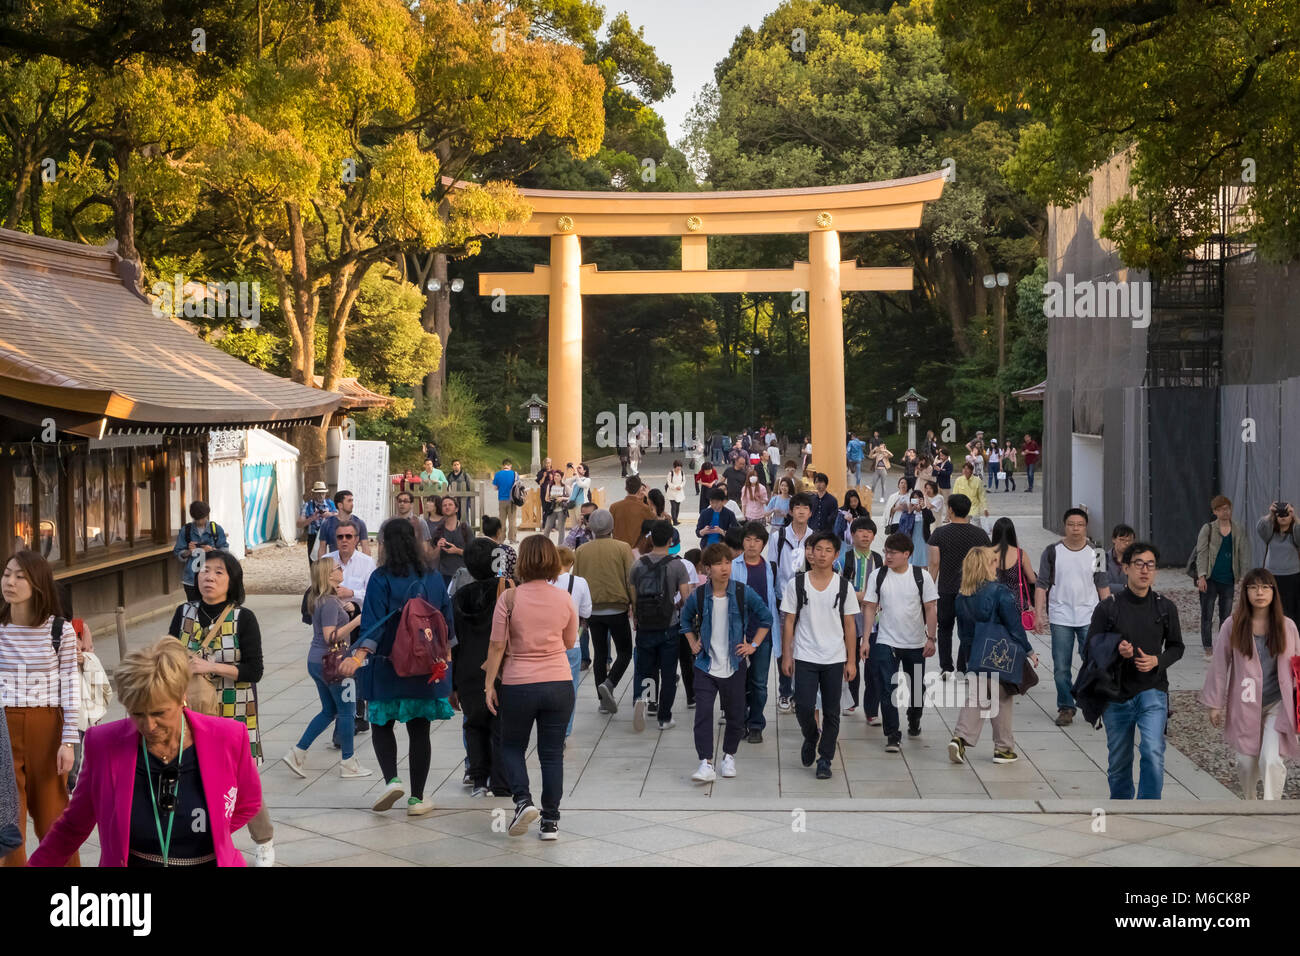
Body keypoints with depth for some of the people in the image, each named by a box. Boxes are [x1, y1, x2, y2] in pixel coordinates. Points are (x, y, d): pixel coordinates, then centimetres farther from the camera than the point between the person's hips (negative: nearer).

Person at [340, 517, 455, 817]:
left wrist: (359, 656, -30)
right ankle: (417, 798, 10)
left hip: (388, 667, -3)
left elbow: (374, 622, -22)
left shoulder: (382, 578, -10)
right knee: (419, 730, 8)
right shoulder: (432, 576, 3)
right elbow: (447, 619, 10)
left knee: (382, 725, 13)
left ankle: (392, 779, -6)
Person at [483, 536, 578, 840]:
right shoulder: (564, 599, -2)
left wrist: (489, 684, 1)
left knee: (512, 746, 17)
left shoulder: (509, 598, -10)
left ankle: (523, 800, -3)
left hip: (518, 686, -2)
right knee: (552, 752, 10)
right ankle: (550, 821, 11)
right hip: (559, 685, 2)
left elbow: (497, 646, -7)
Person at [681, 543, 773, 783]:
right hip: (705, 666, 0)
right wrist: (693, 643, 9)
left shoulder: (743, 593, -7)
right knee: (703, 714, -10)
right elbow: (686, 619, 18)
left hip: (734, 666, 0)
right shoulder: (698, 596, -4)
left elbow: (766, 617, 7)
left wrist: (753, 645, 2)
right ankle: (706, 764, -8)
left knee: (735, 715, 9)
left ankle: (729, 757, 29)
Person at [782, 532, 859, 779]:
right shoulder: (796, 583, -1)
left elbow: (850, 625, 4)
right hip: (805, 658, -1)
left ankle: (825, 759, 18)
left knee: (832, 712, 4)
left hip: (835, 659, 1)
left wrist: (851, 660, 0)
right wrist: (786, 656, -2)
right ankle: (811, 738, 22)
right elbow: (789, 621, 3)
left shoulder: (844, 586, 1)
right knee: (803, 707, -9)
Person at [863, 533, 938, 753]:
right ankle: (892, 737, -3)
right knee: (888, 690, -8)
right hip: (886, 643, -1)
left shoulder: (922, 576, -5)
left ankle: (914, 723, 41)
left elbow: (931, 609, -2)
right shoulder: (877, 576, -3)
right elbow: (870, 609, 0)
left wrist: (931, 638, -7)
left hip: (916, 644, 1)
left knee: (916, 689, 16)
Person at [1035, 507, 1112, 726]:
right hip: (1060, 618, 0)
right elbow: (1042, 585, 3)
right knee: (1061, 668, 3)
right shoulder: (1052, 552, 2)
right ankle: (1065, 708, 14)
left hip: (1090, 618, 0)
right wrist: (1038, 614, -4)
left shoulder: (1095, 554, 6)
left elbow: (1103, 587, 12)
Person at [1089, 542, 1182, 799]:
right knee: (1119, 763, 11)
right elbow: (1091, 648, 0)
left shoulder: (1166, 608, 2)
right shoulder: (1107, 607, -3)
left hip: (1152, 693, 0)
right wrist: (1116, 651, -20)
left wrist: (1157, 661, -8)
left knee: (1153, 752, -20)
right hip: (1116, 694, 0)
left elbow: (1176, 647, 12)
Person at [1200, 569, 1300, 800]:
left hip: (1277, 705, 0)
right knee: (1246, 762, 9)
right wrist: (1214, 703, 2)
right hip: (1244, 705, 0)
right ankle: (1250, 803, 38)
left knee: (1271, 761, -15)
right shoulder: (1233, 626, -5)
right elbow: (1219, 666, 1)